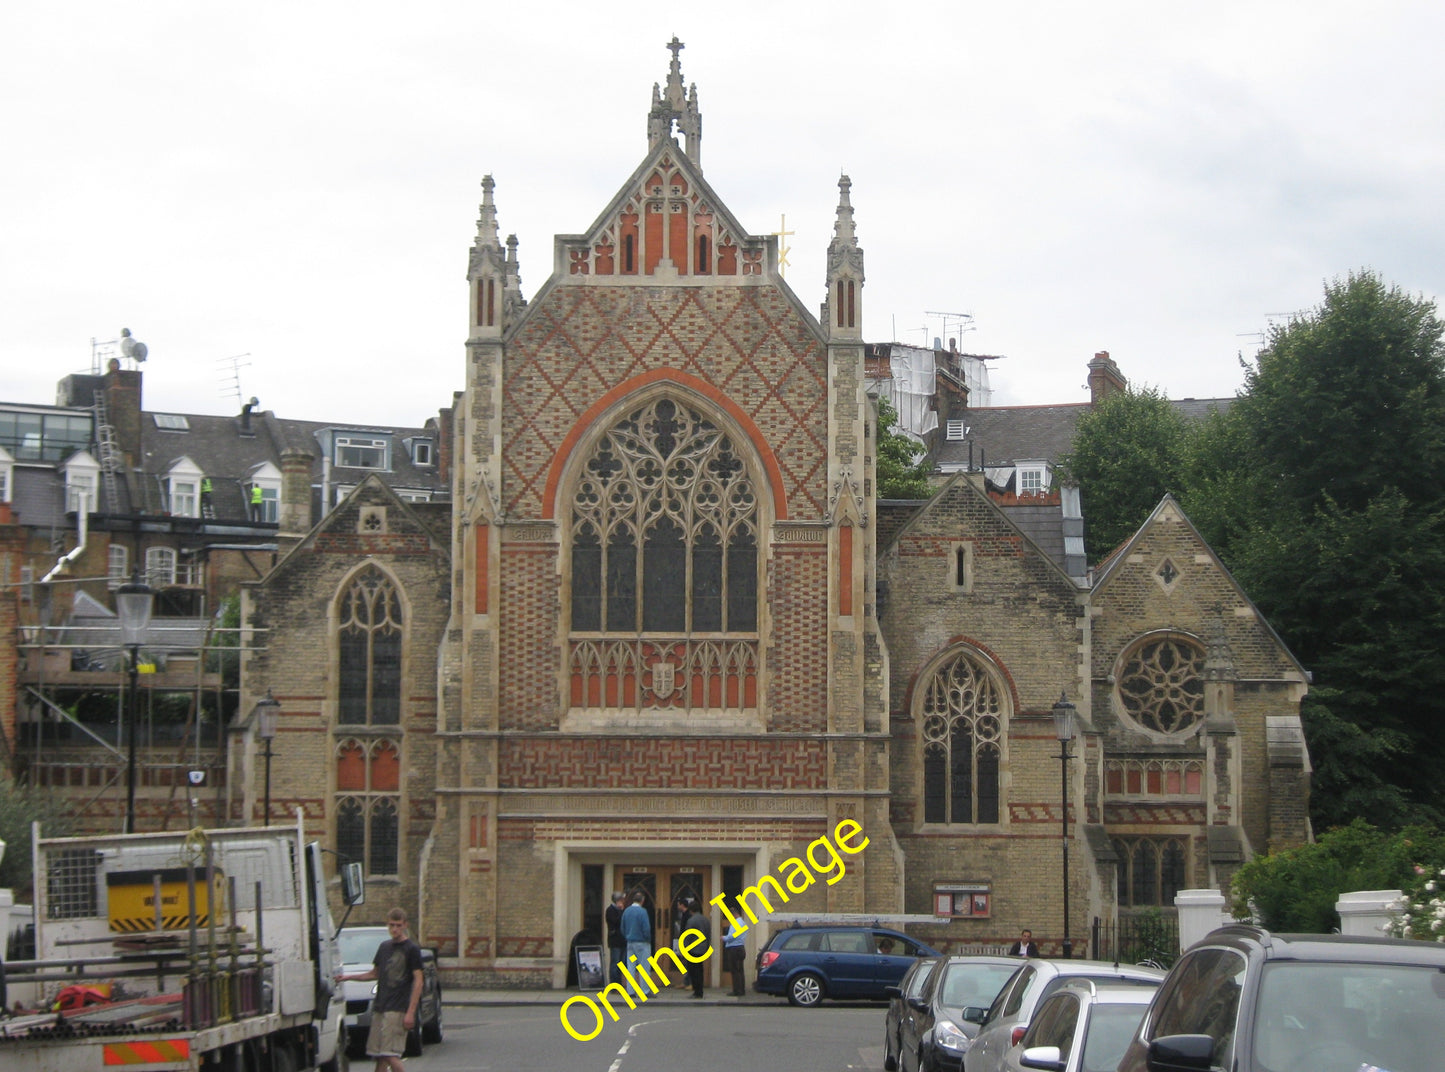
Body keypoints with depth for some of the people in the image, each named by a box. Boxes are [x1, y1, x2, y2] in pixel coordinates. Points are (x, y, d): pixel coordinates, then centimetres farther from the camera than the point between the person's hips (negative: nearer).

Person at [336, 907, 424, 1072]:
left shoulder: (412, 949, -4)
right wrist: (347, 977, 19)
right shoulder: (384, 947, 15)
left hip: (398, 1009, -6)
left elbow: (418, 981, -8)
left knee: (391, 1055, -14)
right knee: (379, 1056, 4)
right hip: (380, 1008, 6)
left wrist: (410, 1012, -14)